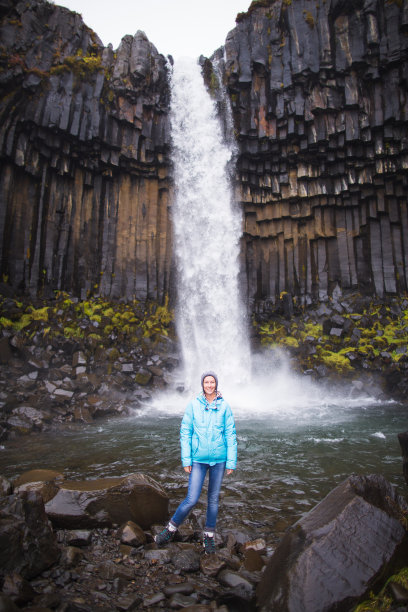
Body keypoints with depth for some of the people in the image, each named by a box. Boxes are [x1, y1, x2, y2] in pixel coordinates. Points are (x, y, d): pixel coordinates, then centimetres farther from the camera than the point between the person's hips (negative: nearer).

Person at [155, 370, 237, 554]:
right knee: (192, 499, -3)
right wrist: (186, 460, -4)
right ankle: (171, 529, 21)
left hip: (219, 459, 1)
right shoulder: (193, 405, -5)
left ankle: (209, 537, 31)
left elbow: (230, 435, 0)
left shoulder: (224, 406, -3)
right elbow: (185, 433, -2)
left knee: (213, 499, 13)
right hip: (198, 459, -1)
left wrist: (231, 461, -1)